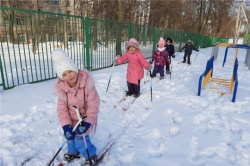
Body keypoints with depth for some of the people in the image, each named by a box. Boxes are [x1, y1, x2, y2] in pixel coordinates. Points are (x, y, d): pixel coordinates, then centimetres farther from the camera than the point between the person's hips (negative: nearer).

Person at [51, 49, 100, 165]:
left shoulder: (86, 83, -28)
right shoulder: (61, 88, -16)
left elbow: (93, 105, -23)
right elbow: (62, 108, -12)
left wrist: (87, 122, -25)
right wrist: (66, 126, -22)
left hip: (85, 118, -5)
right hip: (72, 118, 5)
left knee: (80, 139, -9)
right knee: (70, 136, 20)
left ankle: (91, 156, 19)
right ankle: (73, 152, 51)